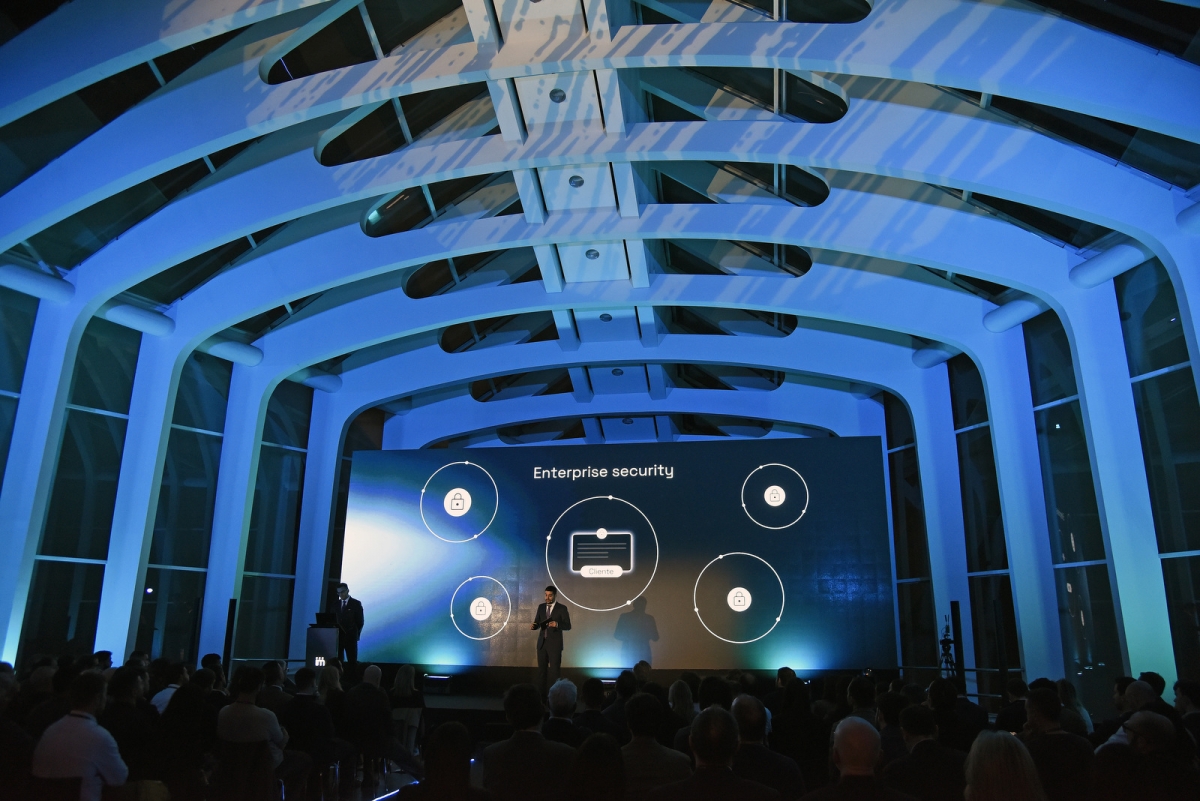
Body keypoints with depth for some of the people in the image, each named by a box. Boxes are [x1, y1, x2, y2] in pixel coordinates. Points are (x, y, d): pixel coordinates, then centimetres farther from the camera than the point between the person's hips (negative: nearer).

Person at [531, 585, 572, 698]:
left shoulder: (562, 608, -5)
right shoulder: (541, 607, 10)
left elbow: (568, 626, -8)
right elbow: (538, 624, 11)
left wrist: (557, 624, -27)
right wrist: (533, 626, -12)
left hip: (555, 644, -4)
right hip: (542, 643, 5)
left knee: (554, 670, -3)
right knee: (541, 669, 7)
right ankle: (541, 694, 13)